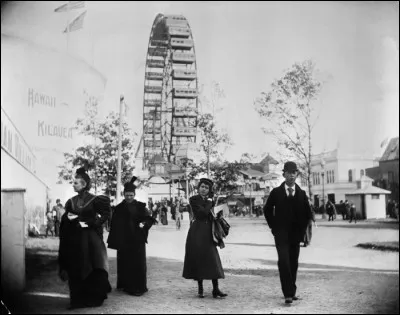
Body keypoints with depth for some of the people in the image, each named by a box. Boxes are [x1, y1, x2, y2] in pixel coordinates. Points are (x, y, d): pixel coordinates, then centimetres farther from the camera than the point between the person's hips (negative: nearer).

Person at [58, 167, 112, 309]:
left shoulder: (94, 200, -5)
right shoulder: (71, 202, 9)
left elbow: (103, 216, -5)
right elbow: (64, 220, 13)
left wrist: (88, 223, -13)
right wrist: (68, 217, -8)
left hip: (89, 237, -4)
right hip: (74, 238, 4)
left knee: (92, 269, -6)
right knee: (76, 270, 4)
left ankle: (94, 297, 4)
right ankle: (78, 298, 11)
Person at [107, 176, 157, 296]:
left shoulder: (140, 206, 3)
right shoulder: (119, 208, 4)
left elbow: (149, 218, 3)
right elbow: (114, 225, 2)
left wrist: (144, 224, -19)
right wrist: (114, 241, -5)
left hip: (137, 240, 0)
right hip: (123, 240, 0)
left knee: (138, 263, 1)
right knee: (124, 263, 2)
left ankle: (138, 287, 8)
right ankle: (125, 285, 11)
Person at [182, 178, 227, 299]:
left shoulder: (210, 200, 12)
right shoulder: (194, 199, -3)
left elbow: (213, 216, 10)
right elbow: (203, 212, -16)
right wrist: (209, 202, -7)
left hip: (208, 232, 4)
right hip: (197, 233, -4)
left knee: (213, 260, -2)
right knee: (198, 259, 0)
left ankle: (215, 289, -2)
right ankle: (200, 289, 10)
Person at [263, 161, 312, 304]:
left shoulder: (301, 193, 5)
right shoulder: (276, 192, 1)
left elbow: (307, 214, 12)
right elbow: (267, 210, 11)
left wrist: (302, 229, 4)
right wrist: (274, 227, 6)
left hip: (296, 234, 2)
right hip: (281, 233, -2)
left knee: (293, 263, 7)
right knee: (283, 261, -14)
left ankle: (292, 292, 18)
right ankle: (288, 294, -14)